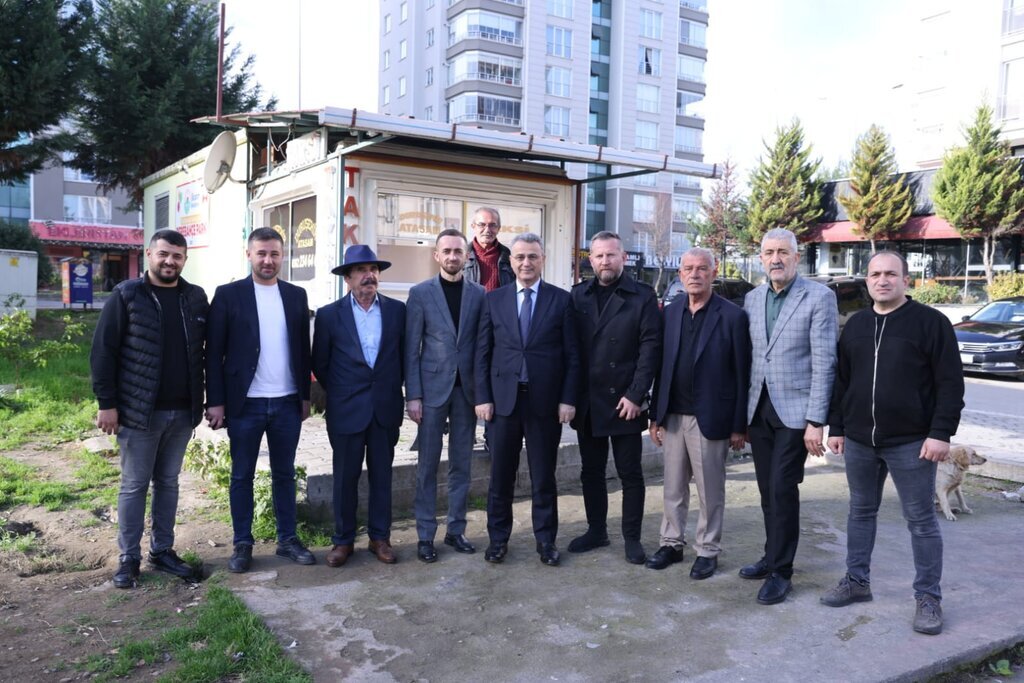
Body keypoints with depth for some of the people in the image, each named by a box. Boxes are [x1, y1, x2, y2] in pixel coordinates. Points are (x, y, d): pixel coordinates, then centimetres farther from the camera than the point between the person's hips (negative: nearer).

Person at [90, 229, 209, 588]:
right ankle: (128, 558, 17)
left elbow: (209, 350, 9)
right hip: (139, 411, -3)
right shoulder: (126, 295, -5)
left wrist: (211, 399, 5)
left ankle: (163, 550, 25)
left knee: (168, 482, 14)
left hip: (182, 411, 3)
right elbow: (103, 352, -6)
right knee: (134, 486, 6)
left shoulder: (196, 298, 5)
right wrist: (106, 404, -10)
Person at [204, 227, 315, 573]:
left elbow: (304, 349, 10)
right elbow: (214, 353, -4)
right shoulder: (228, 294, -2)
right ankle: (242, 544, 20)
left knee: (285, 473, 12)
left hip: (287, 402, 3)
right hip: (245, 403, -2)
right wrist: (215, 401, -9)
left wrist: (306, 395, 7)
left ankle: (287, 539, 23)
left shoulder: (296, 295, 7)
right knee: (242, 476, 8)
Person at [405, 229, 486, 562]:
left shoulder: (479, 294, 5)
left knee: (461, 463, 10)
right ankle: (425, 534, 14)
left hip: (467, 388, 2)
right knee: (428, 464, 4)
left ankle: (456, 529, 22)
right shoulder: (420, 293, 0)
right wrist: (413, 395, -7)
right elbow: (411, 349, -2)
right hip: (432, 388, -2)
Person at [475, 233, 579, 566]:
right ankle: (498, 538, 24)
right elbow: (483, 352, 5)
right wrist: (483, 397, -1)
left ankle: (545, 539, 24)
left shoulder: (561, 299, 2)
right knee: (500, 475, 9)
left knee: (544, 476, 9)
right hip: (504, 399, 1)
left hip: (546, 401, -1)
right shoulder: (494, 299, 6)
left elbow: (571, 354, 1)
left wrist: (568, 399, -5)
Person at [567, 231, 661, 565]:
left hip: (624, 401, -3)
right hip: (587, 400, 4)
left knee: (630, 473, 6)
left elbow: (650, 347, -8)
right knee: (591, 471, 13)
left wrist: (636, 394, -14)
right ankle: (596, 530, 27)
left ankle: (632, 537, 19)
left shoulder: (642, 296, -3)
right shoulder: (578, 295, 7)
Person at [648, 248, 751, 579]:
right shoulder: (670, 313, 8)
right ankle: (672, 543, 28)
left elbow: (742, 375, -7)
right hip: (673, 416, 5)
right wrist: (655, 415, 8)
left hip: (710, 418, -4)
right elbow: (662, 366, 10)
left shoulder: (733, 316, -7)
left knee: (710, 490, 7)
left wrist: (740, 426, -9)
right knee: (673, 487, 14)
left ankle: (707, 550, 22)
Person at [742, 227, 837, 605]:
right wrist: (742, 412, 8)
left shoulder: (819, 297, -8)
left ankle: (780, 571, 8)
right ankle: (773, 556, 28)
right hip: (759, 409, 5)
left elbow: (824, 362, -11)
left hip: (794, 410, -5)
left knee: (782, 488, -5)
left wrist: (816, 421, -15)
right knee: (768, 489, 13)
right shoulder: (752, 298, 9)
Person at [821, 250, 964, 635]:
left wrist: (941, 432, -14)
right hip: (859, 441, 5)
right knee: (861, 512, 14)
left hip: (911, 442, -5)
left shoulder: (931, 322, -5)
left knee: (921, 520, 4)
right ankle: (857, 582, 27)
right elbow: (841, 381, 13)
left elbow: (950, 383, -8)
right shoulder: (856, 325, 10)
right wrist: (836, 427, 10)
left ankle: (928, 598, 15)